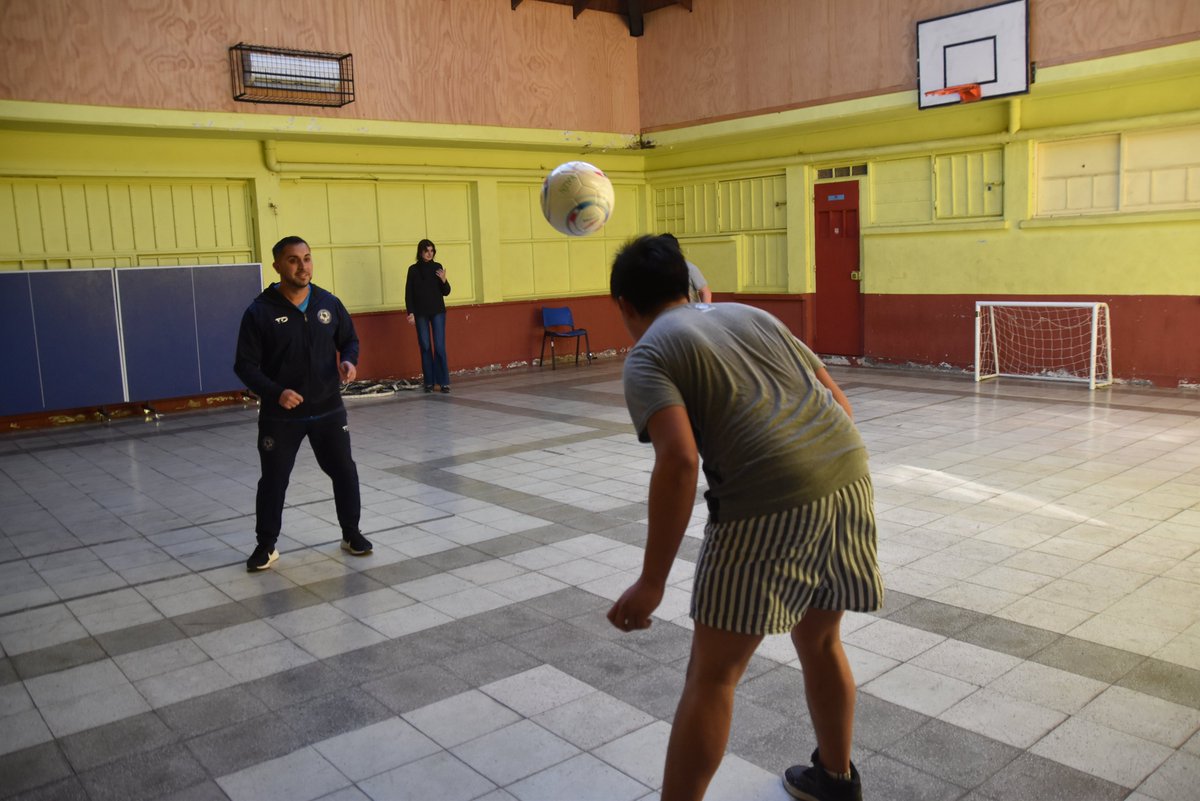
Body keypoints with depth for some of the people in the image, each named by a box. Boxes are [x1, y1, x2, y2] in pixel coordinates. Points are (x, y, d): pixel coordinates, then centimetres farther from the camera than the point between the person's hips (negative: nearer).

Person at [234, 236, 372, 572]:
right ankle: (266, 545, 24)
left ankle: (351, 533, 29)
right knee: (273, 480, 7)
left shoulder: (329, 303, -1)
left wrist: (349, 361, -10)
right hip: (280, 415, -3)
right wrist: (275, 392, -24)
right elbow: (246, 365, -9)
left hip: (328, 409, 3)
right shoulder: (260, 311, -11)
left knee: (344, 471, 9)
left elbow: (349, 339, 12)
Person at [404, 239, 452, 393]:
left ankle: (443, 381, -3)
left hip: (438, 312, 0)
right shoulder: (413, 270, 1)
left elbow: (446, 292, 7)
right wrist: (410, 313, -5)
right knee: (425, 347, 1)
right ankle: (429, 382, 6)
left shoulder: (437, 267, 5)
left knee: (439, 347, -5)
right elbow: (408, 293, 3)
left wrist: (444, 280, -11)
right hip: (421, 314, 0)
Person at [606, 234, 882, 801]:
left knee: (711, 676, 7)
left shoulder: (648, 354, 3)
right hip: (848, 477, 7)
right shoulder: (751, 314, 22)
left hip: (767, 504, -7)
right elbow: (836, 397, 20)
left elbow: (679, 460, -14)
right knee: (820, 643, 27)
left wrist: (651, 582, -10)